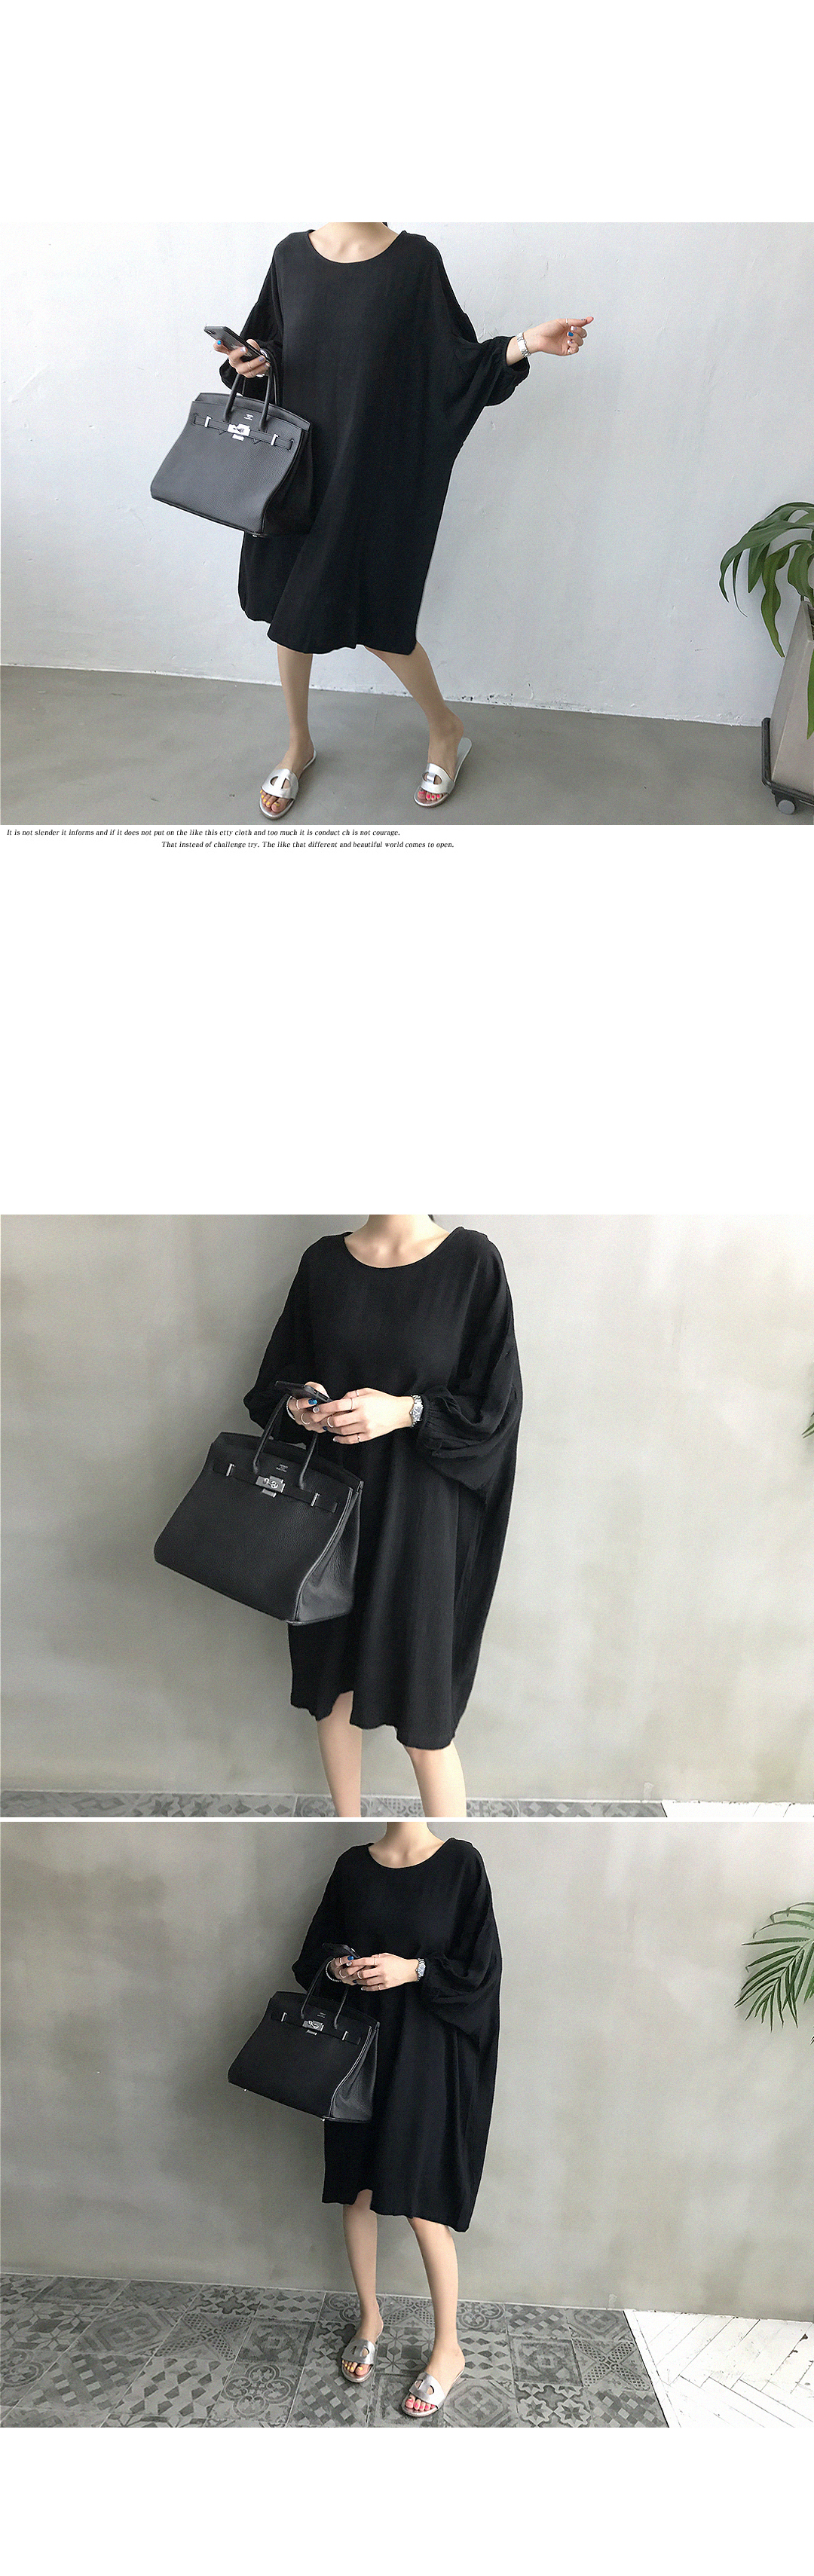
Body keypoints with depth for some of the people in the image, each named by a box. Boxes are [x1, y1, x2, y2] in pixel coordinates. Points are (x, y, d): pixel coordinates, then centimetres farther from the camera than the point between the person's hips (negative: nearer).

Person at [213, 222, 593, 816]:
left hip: (374, 474, -4)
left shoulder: (415, 260, -6)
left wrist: (526, 342, -18)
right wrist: (249, 361, -10)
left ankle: (445, 729, 25)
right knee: (289, 606, 10)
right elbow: (267, 351, 12)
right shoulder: (293, 255, 2)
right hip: (296, 463, 4)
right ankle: (299, 744, 30)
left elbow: (456, 365, -5)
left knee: (376, 616, 0)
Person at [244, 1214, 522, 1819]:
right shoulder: (323, 1261, 3)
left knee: (422, 1717, 0)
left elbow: (496, 1399, -9)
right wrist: (299, 1403, -10)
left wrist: (406, 1411, -22)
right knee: (332, 1678, 14)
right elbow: (281, 1373, 11)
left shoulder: (471, 1260, -8)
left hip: (415, 1511, -4)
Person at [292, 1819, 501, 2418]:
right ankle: (370, 2317, 35)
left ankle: (448, 2348, 20)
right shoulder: (352, 1866, 1)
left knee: (422, 2203, 1)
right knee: (358, 2188, 13)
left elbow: (481, 1965, -11)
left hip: (426, 2053, -4)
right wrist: (336, 1965, -10)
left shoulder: (461, 1863, -11)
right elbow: (318, 1944, 11)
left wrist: (411, 1970, -21)